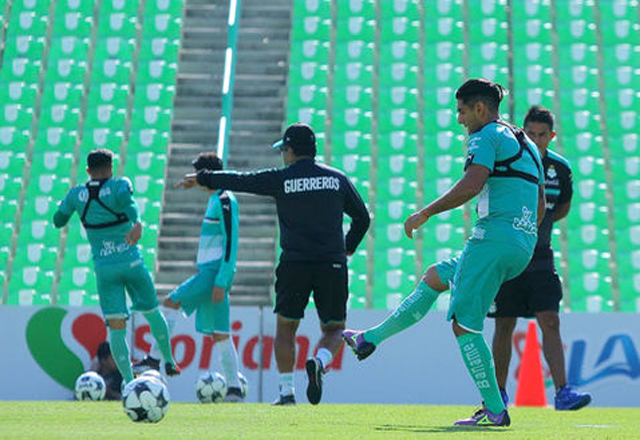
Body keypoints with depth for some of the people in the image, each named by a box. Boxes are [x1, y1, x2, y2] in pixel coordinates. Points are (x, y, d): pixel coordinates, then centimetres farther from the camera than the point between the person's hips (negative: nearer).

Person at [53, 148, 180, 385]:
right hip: (131, 263, -1)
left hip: (104, 269, 1)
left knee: (116, 328, -2)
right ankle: (169, 361, 36)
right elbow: (126, 198, -30)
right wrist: (137, 223, -47)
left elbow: (58, 221, 13)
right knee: (152, 312, 20)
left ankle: (129, 381, -12)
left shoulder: (76, 194, 2)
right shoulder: (119, 185, -6)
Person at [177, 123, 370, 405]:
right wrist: (347, 249, 29)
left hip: (294, 263, -2)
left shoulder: (280, 179, 1)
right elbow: (362, 218, 16)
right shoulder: (337, 178, 9)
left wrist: (200, 179, 24)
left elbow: (237, 181, 10)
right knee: (333, 329, 10)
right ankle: (319, 362, -20)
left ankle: (286, 390, 7)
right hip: (332, 265, 2)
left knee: (285, 328, 12)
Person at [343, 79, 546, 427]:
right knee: (434, 277, 23)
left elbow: (471, 185, -21)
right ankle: (371, 339, 29)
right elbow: (540, 205, 25)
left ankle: (495, 410, -6)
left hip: (494, 238, -10)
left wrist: (425, 213, -14)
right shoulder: (526, 145, 23)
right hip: (523, 247, 10)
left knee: (464, 325, -6)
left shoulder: (486, 137, -5)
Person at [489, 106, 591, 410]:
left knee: (550, 321, -8)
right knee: (505, 326, 2)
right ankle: (498, 394, 15)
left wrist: (536, 224, 6)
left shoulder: (560, 168, 2)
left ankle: (562, 391, -13)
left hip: (539, 256, 2)